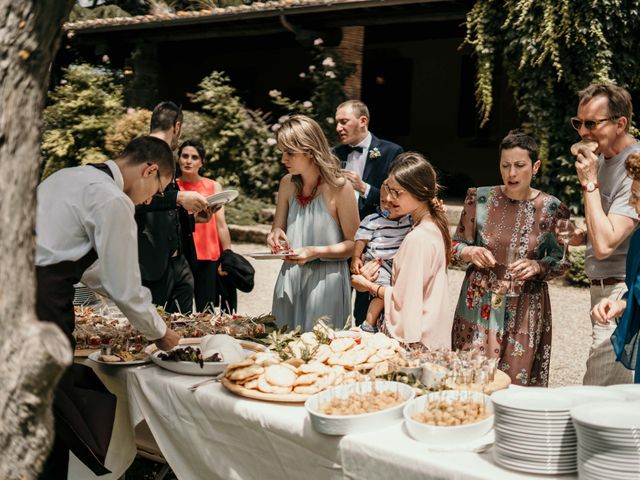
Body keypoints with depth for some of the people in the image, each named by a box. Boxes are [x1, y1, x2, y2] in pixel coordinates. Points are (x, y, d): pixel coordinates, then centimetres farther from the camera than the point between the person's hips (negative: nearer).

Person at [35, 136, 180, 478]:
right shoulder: (113, 202, -11)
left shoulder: (68, 176, 18)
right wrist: (160, 333, 10)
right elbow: (125, 289, -8)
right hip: (39, 309, -9)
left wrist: (143, 314, 30)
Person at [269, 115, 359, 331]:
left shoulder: (339, 187, -11)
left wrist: (315, 252, -20)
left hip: (325, 281, -5)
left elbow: (353, 244, -7)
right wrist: (275, 235, -8)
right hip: (290, 280, 5)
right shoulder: (287, 184, 4)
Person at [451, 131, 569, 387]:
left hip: (525, 310, -1)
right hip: (478, 306, 1)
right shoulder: (480, 198, -2)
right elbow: (456, 245, 6)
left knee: (516, 381, 2)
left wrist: (537, 266, -17)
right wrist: (471, 252, -15)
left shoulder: (551, 208, -4)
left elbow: (561, 261, 3)